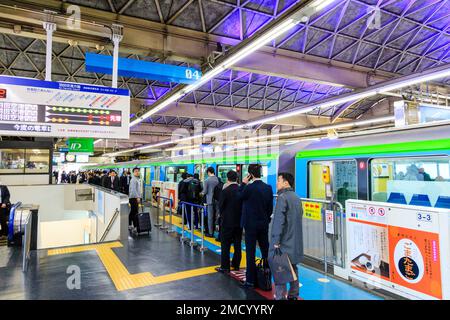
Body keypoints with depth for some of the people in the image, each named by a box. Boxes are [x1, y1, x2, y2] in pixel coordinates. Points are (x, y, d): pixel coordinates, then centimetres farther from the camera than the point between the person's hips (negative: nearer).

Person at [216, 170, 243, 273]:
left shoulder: (225, 191, -16)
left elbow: (220, 206, -8)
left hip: (227, 222, -5)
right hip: (239, 221, 5)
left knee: (225, 245, 5)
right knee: (237, 244, 15)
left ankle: (225, 267, 10)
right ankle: (236, 264, 25)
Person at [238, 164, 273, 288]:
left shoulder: (249, 187, -19)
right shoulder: (268, 187, -2)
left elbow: (240, 196, 0)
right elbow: (270, 207, 5)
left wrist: (243, 183, 1)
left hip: (251, 224, -5)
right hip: (264, 223, 5)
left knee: (250, 251, 4)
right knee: (265, 250, 16)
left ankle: (250, 280, 12)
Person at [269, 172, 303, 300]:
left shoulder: (282, 197, -15)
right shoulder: (297, 197, 12)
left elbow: (279, 221, -20)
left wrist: (276, 242, -18)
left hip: (284, 242, -9)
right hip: (295, 242, 9)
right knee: (293, 268, 17)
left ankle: (280, 297, -1)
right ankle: (293, 295, 26)